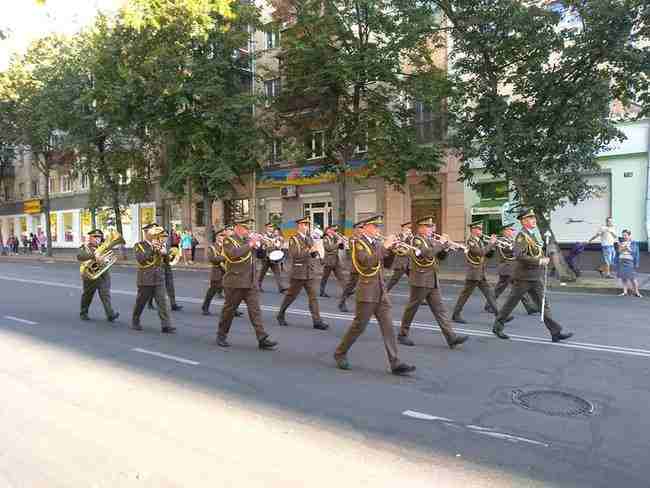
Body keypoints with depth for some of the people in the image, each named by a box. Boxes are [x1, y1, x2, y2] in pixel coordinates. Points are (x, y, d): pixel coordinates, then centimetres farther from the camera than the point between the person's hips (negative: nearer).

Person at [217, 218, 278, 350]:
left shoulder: (248, 240, 13)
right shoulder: (228, 240, -4)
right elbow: (234, 253, -24)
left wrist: (257, 244, -1)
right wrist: (249, 245, -18)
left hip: (251, 282, 5)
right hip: (235, 282, -5)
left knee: (255, 310, -1)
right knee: (229, 310, 8)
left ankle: (262, 339, -4)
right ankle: (221, 336, 27)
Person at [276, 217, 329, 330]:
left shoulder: (310, 239, 12)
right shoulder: (294, 239, -6)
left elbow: (315, 254, 15)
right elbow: (294, 255, -20)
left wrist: (315, 253, -7)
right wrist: (308, 250, -25)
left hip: (310, 273, 5)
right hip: (298, 273, -5)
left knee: (313, 297, -1)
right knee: (291, 296, 8)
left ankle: (317, 321, -2)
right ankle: (281, 315, 27)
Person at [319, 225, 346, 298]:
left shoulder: (336, 238, 11)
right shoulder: (325, 239, -7)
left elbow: (342, 247, 11)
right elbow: (329, 248, -22)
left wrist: (341, 242, -7)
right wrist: (337, 243, -19)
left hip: (336, 260, 6)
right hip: (328, 260, -6)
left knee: (341, 276, 1)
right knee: (325, 277, 6)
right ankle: (322, 292, 17)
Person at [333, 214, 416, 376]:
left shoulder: (376, 243, 11)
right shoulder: (359, 243, -9)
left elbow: (386, 263, 14)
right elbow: (368, 261, -26)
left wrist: (392, 249, -2)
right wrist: (384, 246, -23)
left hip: (381, 293, 6)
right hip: (367, 294, -6)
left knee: (388, 327, 3)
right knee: (358, 326, 4)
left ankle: (395, 364, 5)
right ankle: (340, 353, 24)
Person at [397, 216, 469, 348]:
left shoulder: (431, 240, 15)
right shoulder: (416, 240, -11)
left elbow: (440, 256, 15)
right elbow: (427, 253, -28)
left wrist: (445, 247, -3)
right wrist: (440, 243, -18)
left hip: (433, 281, 8)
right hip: (420, 281, -8)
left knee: (440, 309, 3)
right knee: (412, 309, 4)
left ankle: (451, 337, 2)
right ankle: (402, 335, 17)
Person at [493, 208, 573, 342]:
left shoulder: (534, 234, 14)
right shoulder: (521, 236, -14)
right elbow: (518, 256, -27)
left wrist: (544, 259, 8)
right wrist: (539, 261, -24)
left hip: (536, 278, 8)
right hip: (523, 277, -8)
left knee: (543, 304, 5)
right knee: (511, 303, 3)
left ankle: (556, 332, 7)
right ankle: (497, 327, 17)